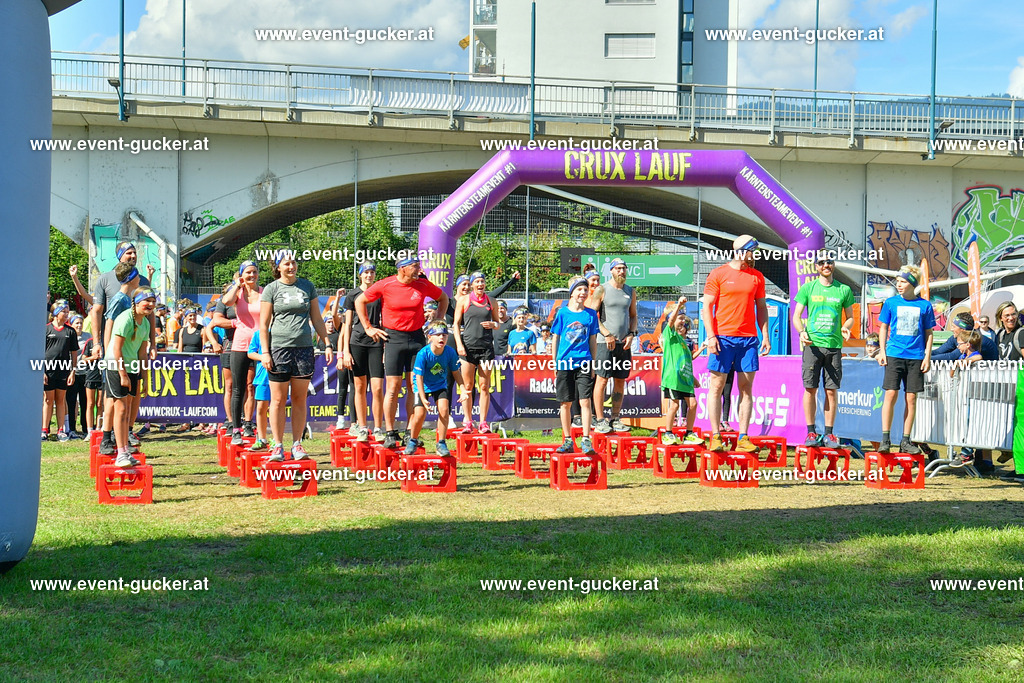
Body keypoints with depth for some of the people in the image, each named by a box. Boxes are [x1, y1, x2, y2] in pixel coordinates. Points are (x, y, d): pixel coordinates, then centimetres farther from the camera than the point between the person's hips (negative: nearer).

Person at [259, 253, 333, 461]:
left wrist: (327, 344, 8)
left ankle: (297, 445, 10)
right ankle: (278, 446, 4)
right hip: (279, 347, -2)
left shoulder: (307, 286, 11)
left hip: (304, 347, 2)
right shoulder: (271, 289, 3)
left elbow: (317, 319, 15)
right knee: (278, 400, -1)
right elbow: (263, 324, 2)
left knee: (300, 399, 4)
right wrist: (264, 352, -6)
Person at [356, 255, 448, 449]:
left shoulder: (423, 285, 2)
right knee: (393, 387, -5)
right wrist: (368, 328, 4)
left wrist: (438, 320, 11)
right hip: (394, 338, -2)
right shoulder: (385, 285, -6)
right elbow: (360, 301, 6)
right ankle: (390, 433, 2)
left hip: (417, 338, 2)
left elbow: (443, 298, 21)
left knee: (415, 387, 0)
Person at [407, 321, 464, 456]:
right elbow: (419, 377, -23)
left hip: (440, 385, 2)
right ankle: (413, 440, 15)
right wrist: (423, 398, -31)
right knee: (419, 414, -14)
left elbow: (456, 372, -2)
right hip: (423, 386, -2)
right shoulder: (423, 354, -26)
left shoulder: (450, 352, -17)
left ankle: (441, 443, -8)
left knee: (444, 408, -21)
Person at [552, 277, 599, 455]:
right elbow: (555, 339, 7)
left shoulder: (591, 314, 7)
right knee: (565, 403, 5)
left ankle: (586, 440, -6)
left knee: (585, 401, -9)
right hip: (564, 362, 0)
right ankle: (567, 440, 15)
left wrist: (593, 364, 9)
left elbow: (592, 340, 12)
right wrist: (554, 363, 5)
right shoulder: (562, 313, 2)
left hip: (584, 362, 0)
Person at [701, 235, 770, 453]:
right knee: (717, 386, -2)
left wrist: (765, 335, 7)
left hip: (748, 339, 3)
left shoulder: (757, 276, 12)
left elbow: (761, 307, 17)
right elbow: (707, 306, -1)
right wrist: (711, 336, -10)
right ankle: (716, 436, 2)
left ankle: (743, 438, 4)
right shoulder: (718, 274, 0)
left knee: (746, 388, 2)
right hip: (723, 337, -3)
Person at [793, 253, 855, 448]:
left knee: (832, 390, 1)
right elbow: (796, 316, 7)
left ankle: (829, 433, 7)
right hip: (812, 344, -1)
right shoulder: (808, 288, 7)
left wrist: (846, 327, -7)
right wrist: (802, 331, -12)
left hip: (834, 346, 1)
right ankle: (811, 432, 6)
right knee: (810, 389, -2)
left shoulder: (844, 290, 9)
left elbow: (850, 317, 15)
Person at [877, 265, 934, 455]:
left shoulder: (925, 305, 4)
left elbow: (928, 333, 10)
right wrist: (882, 351, 3)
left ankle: (905, 441, 9)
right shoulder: (891, 303, 5)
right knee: (890, 395, -7)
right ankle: (885, 439, -3)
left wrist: (927, 356, 4)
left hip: (916, 357, 1)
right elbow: (883, 328, 12)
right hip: (894, 354, 0)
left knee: (911, 398, 2)